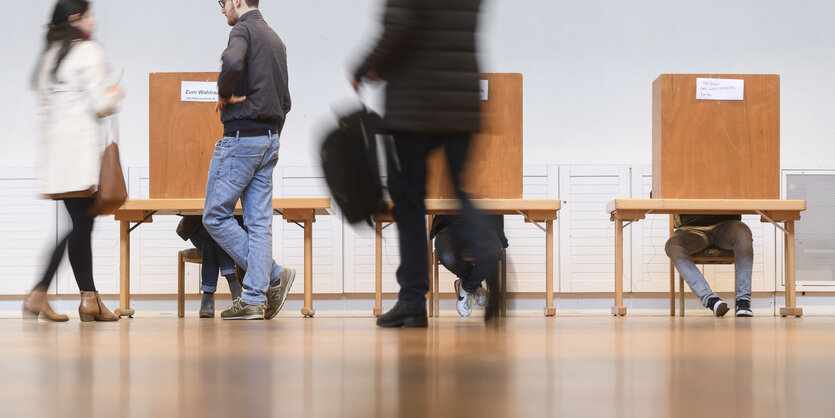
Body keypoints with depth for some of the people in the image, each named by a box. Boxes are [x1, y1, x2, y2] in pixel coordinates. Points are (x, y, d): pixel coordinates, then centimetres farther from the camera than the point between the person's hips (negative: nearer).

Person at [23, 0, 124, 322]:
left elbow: (44, 106, 16)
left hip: (54, 145, 8)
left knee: (82, 223, 10)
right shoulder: (88, 51, -7)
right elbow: (99, 106, -12)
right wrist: (115, 96, 8)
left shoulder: (50, 56, 17)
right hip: (81, 142, -8)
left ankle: (90, 299, 7)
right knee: (80, 225, -5)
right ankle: (38, 294, -9)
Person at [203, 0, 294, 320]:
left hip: (241, 136, -9)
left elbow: (232, 62, -32)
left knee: (215, 216, 0)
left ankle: (272, 276, -3)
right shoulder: (275, 39, 19)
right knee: (259, 221, 4)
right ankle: (254, 299, 1)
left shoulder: (244, 30, -8)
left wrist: (224, 94, -14)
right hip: (269, 138, 9)